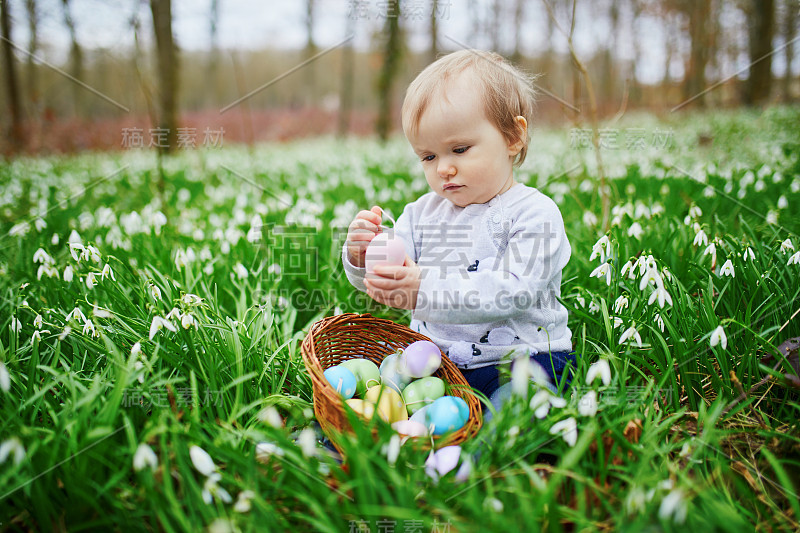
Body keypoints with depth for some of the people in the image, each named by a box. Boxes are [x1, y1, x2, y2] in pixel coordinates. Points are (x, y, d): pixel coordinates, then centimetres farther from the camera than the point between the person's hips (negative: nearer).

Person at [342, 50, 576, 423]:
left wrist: (426, 291, -32)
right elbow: (380, 283, 9)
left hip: (517, 359, -4)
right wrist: (363, 258, -16)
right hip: (430, 357, 5)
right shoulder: (421, 212, 12)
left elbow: (512, 291, -22)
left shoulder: (534, 214, -7)